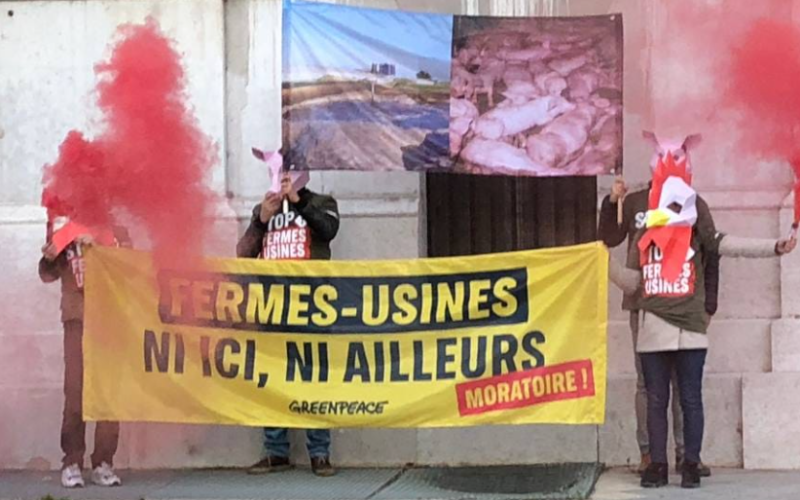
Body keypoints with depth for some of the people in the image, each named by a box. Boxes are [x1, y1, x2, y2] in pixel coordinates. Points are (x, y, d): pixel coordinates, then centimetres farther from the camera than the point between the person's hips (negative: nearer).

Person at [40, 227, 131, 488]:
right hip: (78, 321, -1)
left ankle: (103, 463, 2)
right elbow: (49, 274, 8)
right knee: (75, 392, -6)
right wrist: (48, 258, -14)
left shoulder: (118, 234, 11)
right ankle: (71, 463, -1)